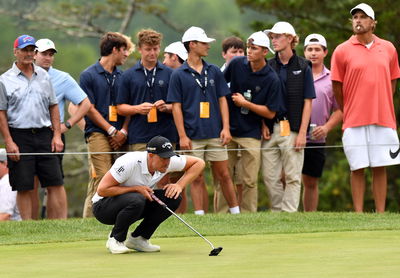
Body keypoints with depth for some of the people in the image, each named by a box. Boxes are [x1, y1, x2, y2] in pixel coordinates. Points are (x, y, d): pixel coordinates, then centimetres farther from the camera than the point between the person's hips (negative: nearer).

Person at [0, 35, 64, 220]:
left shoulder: (43, 76, 13)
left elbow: (53, 107, 16)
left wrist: (57, 135, 6)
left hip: (44, 135, 3)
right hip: (19, 136, -3)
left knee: (55, 183, -2)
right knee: (24, 188, -1)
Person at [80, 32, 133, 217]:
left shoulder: (122, 76, 17)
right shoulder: (89, 75, 2)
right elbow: (90, 109, -2)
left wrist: (123, 131, -2)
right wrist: (112, 131, -7)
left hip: (120, 137, 5)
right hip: (98, 134, -5)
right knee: (102, 180, -13)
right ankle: (90, 218, -10)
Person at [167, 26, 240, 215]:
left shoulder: (214, 72, 10)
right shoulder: (178, 75, 0)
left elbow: (222, 100, 10)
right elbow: (176, 107, -2)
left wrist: (226, 128, 0)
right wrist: (182, 136, -9)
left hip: (216, 134, 3)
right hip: (193, 136, -3)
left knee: (223, 174, 6)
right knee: (197, 178, 1)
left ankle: (236, 212, 12)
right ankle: (200, 215, 6)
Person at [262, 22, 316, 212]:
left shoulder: (302, 67, 2)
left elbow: (307, 102, 1)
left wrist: (302, 132, -7)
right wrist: (263, 125, -1)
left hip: (293, 129, -3)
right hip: (271, 129, 3)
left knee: (292, 176, -2)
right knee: (270, 176, 2)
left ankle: (288, 212, -1)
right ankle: (277, 211, 11)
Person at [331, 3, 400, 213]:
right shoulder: (342, 51, 0)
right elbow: (337, 87, 5)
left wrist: (382, 110, 13)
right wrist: (347, 114, 10)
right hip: (355, 122, -2)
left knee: (380, 168, 3)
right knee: (357, 168, -1)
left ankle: (381, 215, 6)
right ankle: (358, 215, 2)